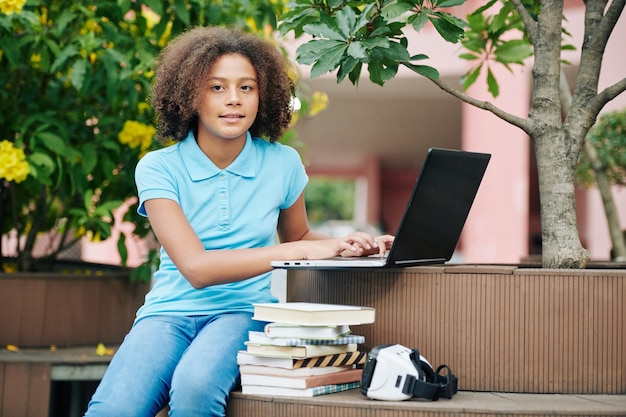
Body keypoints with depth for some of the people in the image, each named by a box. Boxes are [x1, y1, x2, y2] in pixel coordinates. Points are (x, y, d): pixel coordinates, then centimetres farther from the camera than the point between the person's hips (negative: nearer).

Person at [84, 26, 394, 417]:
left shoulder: (282, 163, 2)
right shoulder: (159, 169, -5)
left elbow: (298, 235, 23)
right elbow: (196, 268, -16)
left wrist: (346, 245, 0)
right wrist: (299, 252, -21)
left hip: (245, 311, 1)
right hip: (171, 311, -1)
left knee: (195, 385, -34)